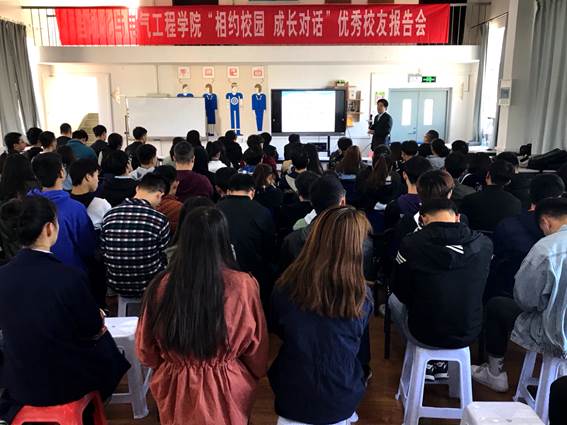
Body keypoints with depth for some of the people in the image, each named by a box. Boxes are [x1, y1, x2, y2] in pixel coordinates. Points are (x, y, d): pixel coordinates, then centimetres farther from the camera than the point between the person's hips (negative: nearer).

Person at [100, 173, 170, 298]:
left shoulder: (109, 216, -8)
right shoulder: (160, 220, -19)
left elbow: (104, 255, 1)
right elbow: (163, 257, -7)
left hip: (116, 285, 5)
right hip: (148, 287, -4)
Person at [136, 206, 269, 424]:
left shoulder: (161, 286, -17)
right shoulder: (242, 286, -22)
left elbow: (146, 350, -1)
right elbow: (256, 349, -8)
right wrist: (252, 378, 14)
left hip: (175, 392, 2)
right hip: (227, 393, -1)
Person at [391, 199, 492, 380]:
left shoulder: (411, 243, -19)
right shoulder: (484, 243, -11)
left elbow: (401, 293, -3)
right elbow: (477, 292, 7)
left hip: (424, 334, -3)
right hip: (468, 335, 3)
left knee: (394, 300, 27)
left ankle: (425, 364, 27)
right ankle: (441, 364, 32)